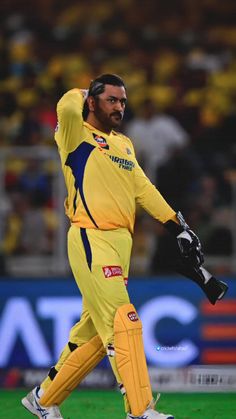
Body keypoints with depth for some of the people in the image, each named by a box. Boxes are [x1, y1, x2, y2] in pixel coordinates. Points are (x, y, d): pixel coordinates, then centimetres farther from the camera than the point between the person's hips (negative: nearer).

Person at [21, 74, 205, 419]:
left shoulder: (124, 144, 24)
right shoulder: (77, 135, 1)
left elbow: (143, 189, 18)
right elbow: (67, 108, -21)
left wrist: (178, 227, 9)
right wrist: (82, 94, 3)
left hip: (121, 244, 8)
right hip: (91, 239, -8)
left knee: (95, 332, 9)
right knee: (123, 322, -17)